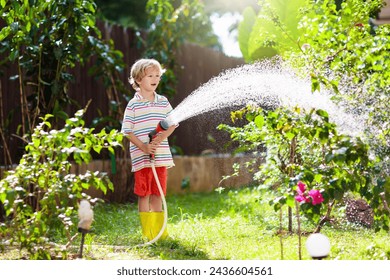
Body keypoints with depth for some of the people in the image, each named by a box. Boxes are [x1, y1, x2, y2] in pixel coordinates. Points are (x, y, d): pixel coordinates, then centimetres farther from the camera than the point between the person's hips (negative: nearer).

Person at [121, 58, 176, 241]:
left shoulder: (163, 102, 9)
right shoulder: (133, 104, -2)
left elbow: (172, 123, 9)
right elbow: (127, 131, -4)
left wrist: (162, 137, -10)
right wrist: (143, 146, -17)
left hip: (161, 156, 3)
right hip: (141, 157, -3)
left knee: (157, 194, 10)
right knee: (144, 194, 0)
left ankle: (159, 228, 17)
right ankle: (147, 231, 6)